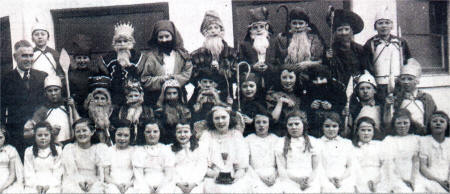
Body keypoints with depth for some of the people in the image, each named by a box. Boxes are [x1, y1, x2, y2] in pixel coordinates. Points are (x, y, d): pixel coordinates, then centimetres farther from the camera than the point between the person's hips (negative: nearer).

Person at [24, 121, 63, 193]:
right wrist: (36, 185, -8)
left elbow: (58, 171, 3)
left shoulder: (58, 150, 8)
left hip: (52, 185, -1)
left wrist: (49, 185, -10)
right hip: (33, 185, 1)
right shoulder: (29, 151, 12)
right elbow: (28, 171, 6)